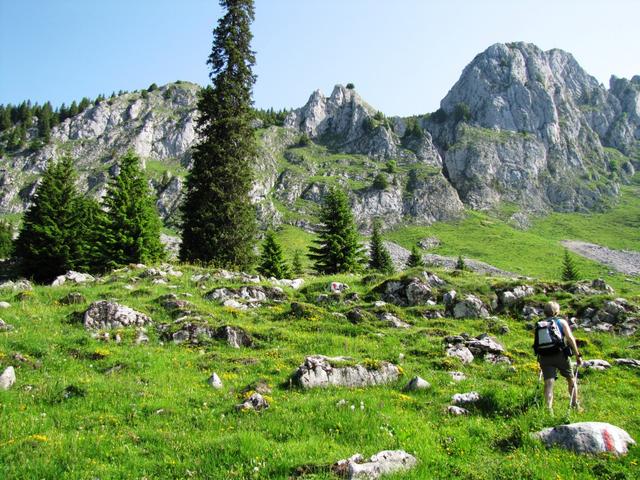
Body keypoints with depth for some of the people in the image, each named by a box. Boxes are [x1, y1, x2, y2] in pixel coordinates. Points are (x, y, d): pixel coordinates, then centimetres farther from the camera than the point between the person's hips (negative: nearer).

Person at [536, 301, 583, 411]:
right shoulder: (561, 322, 7)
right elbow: (570, 338, -6)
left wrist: (540, 360, 23)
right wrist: (578, 355, -4)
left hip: (544, 357, 2)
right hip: (560, 354, -2)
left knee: (548, 384, -3)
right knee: (571, 380, 20)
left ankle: (549, 408, -16)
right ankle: (575, 405, 25)